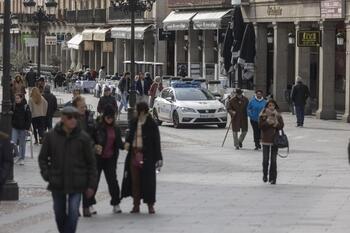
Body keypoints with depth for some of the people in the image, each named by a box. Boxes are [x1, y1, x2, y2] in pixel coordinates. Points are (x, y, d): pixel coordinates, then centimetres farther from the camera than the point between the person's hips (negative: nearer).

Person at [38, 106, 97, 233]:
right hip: (57, 184, 2)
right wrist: (46, 174, -4)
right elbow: (43, 157, 10)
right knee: (60, 214, 14)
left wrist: (91, 185, 0)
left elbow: (91, 162, 1)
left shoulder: (83, 137, -4)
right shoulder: (51, 136, -2)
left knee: (73, 213, -13)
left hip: (76, 184, -2)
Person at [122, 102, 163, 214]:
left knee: (148, 179, -2)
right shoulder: (134, 123, 9)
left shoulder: (152, 124, -7)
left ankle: (150, 205, 7)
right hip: (134, 153, 5)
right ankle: (136, 205, 14)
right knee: (135, 180, 7)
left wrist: (158, 158, -10)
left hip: (147, 156, -5)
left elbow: (156, 141, -7)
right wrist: (128, 142, 0)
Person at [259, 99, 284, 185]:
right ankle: (265, 175, 23)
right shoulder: (263, 115, 1)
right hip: (265, 140, 0)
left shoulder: (278, 115, 5)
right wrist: (268, 122, -20)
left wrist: (276, 124, -17)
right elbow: (260, 125, -8)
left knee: (273, 160, -1)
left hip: (275, 139, 0)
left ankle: (273, 178, 4)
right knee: (265, 159, 3)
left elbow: (281, 126, 0)